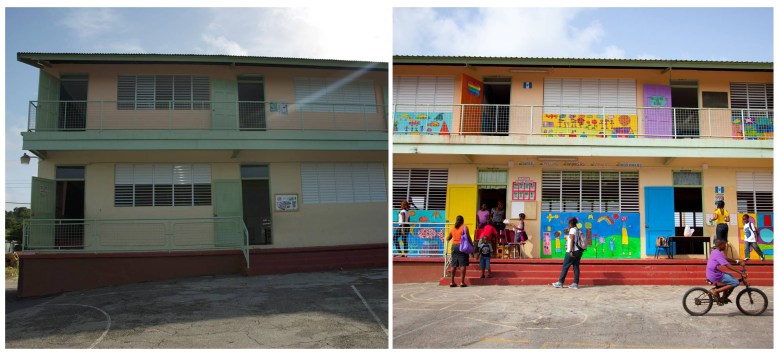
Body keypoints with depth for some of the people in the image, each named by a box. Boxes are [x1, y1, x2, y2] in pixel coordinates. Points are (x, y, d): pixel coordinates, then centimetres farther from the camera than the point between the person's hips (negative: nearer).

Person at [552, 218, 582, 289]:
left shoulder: (572, 230, -8)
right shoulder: (578, 230, 15)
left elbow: (572, 240, -16)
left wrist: (571, 251, -19)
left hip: (572, 251, -8)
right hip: (579, 251, 8)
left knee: (565, 267, -2)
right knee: (576, 267, 5)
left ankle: (560, 283, 1)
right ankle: (575, 284, 2)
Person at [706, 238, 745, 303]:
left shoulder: (715, 252, 12)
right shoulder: (718, 254, -19)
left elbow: (726, 259, 17)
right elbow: (728, 265, -25)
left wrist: (738, 262, 7)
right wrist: (740, 273, -24)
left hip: (712, 273, 10)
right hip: (715, 276, -10)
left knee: (731, 276, 28)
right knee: (735, 283, -10)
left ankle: (724, 297, 27)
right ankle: (716, 291, -7)